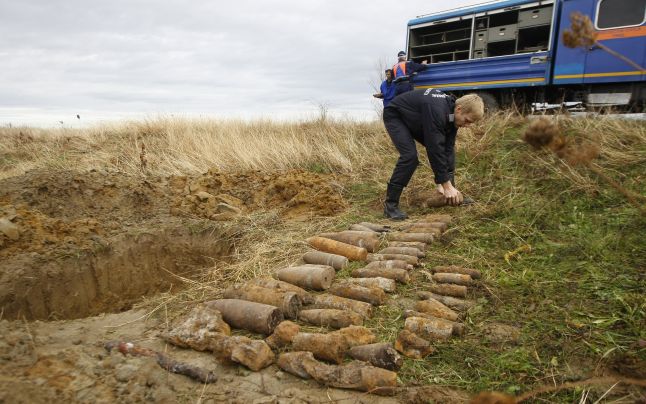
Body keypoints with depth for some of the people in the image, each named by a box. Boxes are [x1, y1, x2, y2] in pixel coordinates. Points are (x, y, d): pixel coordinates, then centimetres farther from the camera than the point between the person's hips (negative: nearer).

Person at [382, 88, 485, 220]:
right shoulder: (436, 111, -39)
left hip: (417, 121, 8)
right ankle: (390, 204, -17)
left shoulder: (452, 113, -13)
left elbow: (447, 149, -12)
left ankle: (452, 194, 12)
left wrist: (443, 183, -18)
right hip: (395, 116, -8)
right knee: (410, 156, -27)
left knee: (448, 150, 1)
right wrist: (446, 185, -34)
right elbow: (435, 149, -39)